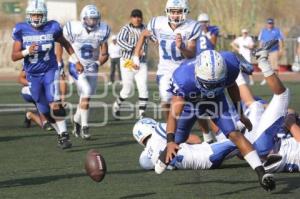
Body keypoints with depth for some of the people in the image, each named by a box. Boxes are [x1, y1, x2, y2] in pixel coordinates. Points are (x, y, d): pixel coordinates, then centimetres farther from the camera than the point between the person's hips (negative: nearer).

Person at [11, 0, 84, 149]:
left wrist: (76, 61, 12)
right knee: (45, 111, 8)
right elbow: (14, 56, -8)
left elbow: (65, 43, 11)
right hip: (33, 75, 2)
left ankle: (64, 135, -15)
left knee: (54, 104, -19)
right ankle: (60, 133, 26)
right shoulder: (22, 31, -8)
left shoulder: (52, 28, -8)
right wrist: (27, 51, -27)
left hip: (50, 71, -2)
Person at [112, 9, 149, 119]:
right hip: (128, 63, -4)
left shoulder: (145, 29, 6)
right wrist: (134, 49, -32)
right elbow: (120, 41, -25)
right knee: (128, 89, 1)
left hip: (141, 64, 4)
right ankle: (117, 105, 30)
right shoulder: (126, 29, -9)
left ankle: (142, 115, -1)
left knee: (143, 89, -6)